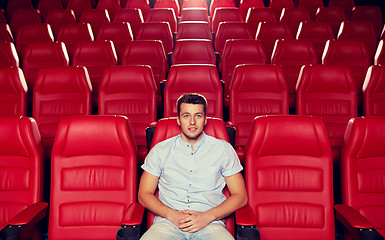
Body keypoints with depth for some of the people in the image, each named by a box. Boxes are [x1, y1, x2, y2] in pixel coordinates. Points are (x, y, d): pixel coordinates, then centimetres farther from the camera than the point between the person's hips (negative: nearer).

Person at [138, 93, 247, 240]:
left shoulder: (224, 149, 10)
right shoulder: (160, 150, 12)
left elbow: (240, 197, 8)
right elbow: (144, 195, 11)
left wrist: (207, 216, -7)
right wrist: (172, 215, -7)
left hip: (209, 224, 0)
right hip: (168, 223, 0)